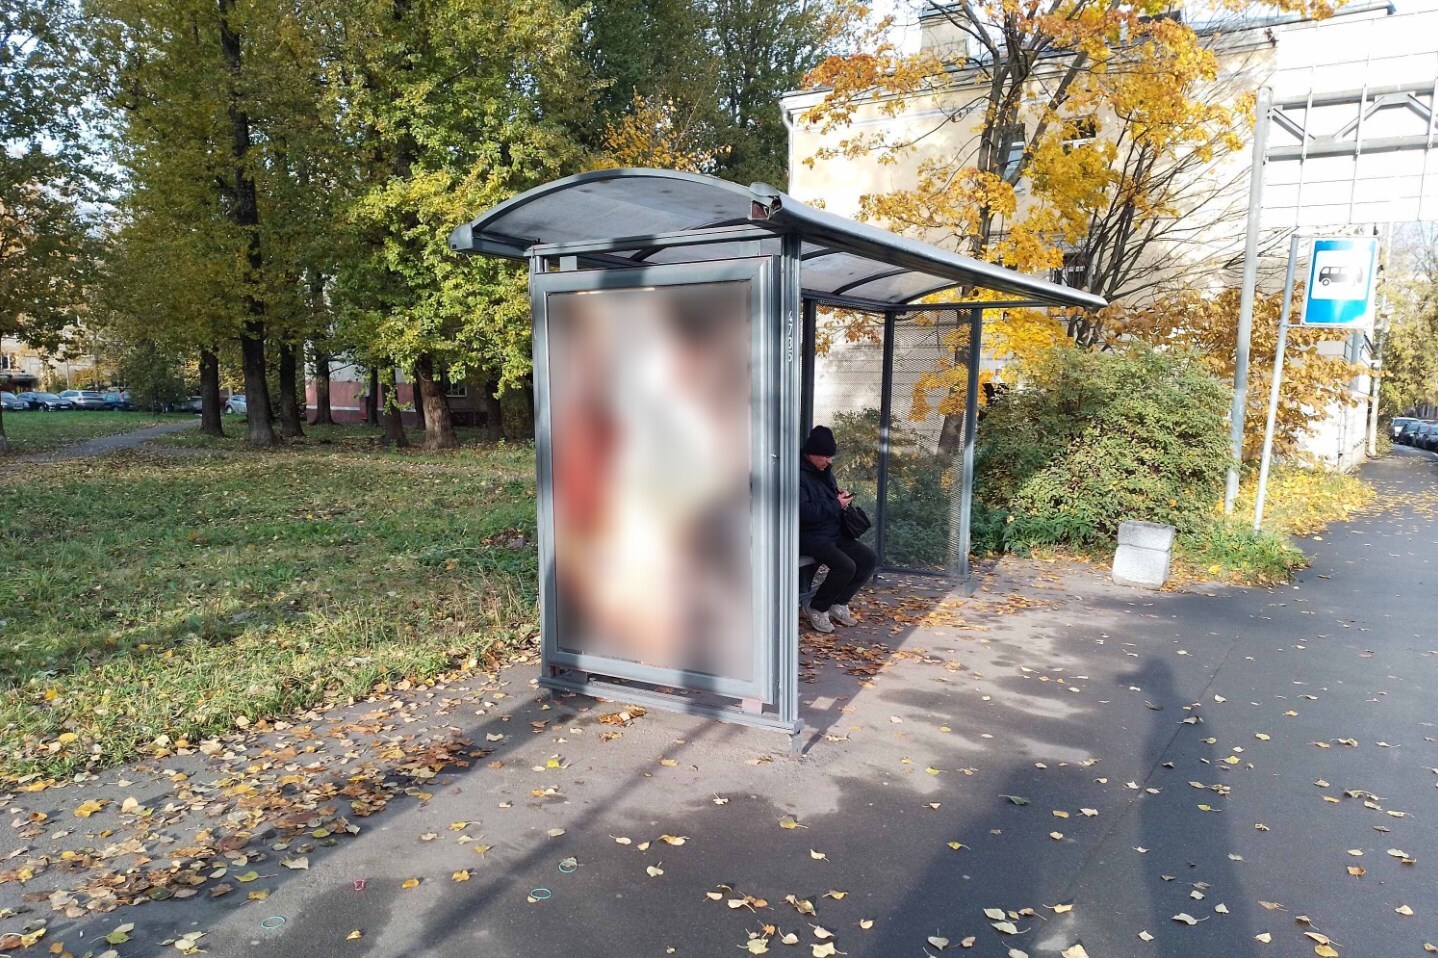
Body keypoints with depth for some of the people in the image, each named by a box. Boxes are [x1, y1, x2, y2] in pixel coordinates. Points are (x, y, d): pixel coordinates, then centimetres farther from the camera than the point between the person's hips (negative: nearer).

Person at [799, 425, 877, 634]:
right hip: (810, 537, -10)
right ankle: (817, 608, -6)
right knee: (846, 566, -28)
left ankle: (838, 604, 8)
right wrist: (836, 505, -19)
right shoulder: (799, 475, -17)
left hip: (834, 533, 10)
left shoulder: (824, 471, 12)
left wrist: (842, 498, 0)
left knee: (869, 559, -1)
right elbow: (805, 512, -28)